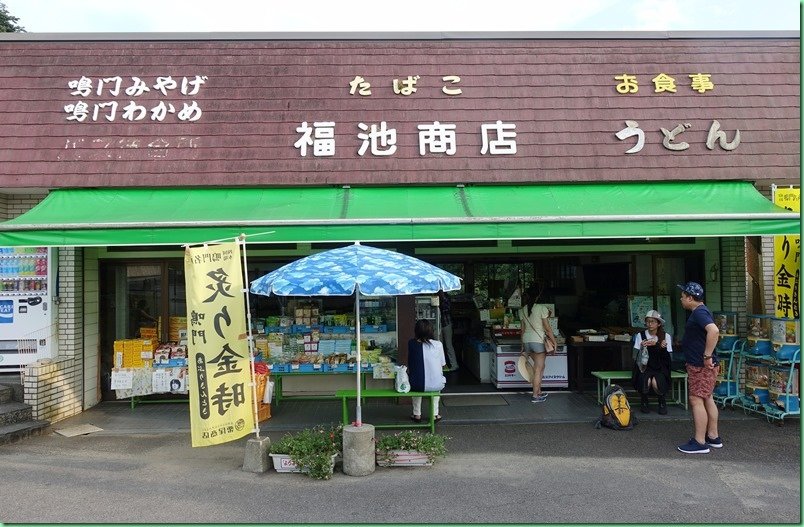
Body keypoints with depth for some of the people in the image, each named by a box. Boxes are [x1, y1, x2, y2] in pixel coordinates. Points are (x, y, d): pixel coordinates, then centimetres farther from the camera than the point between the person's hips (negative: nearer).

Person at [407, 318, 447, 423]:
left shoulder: (411, 343, -3)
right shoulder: (438, 344, -5)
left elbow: (410, 365, 9)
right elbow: (442, 365, 5)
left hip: (418, 386, 1)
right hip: (436, 385, 0)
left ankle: (417, 414, 37)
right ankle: (435, 414, 35)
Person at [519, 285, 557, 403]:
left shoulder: (522, 310, 7)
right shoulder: (542, 308, -10)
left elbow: (523, 329, 11)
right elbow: (548, 328, -9)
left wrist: (523, 346, 17)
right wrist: (554, 342, 0)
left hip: (526, 340, 6)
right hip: (538, 340, -6)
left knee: (539, 366, 21)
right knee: (538, 369, 2)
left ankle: (539, 392, 26)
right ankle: (535, 396, 5)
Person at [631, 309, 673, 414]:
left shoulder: (666, 336, 2)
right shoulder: (640, 335, 2)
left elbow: (666, 356, -6)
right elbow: (639, 357, -2)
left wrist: (656, 345, -23)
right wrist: (642, 347, -23)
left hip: (659, 367, 0)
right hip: (644, 366, 0)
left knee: (656, 382, -30)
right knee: (645, 381, -31)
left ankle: (662, 401, 2)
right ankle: (645, 401, 0)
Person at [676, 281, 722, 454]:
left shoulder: (699, 312, -18)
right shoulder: (699, 312, 15)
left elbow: (714, 331, -35)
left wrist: (707, 356, -30)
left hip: (701, 366, -11)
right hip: (698, 364, 11)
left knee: (696, 400, -8)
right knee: (707, 399, 16)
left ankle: (699, 442, -4)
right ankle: (713, 437, 25)